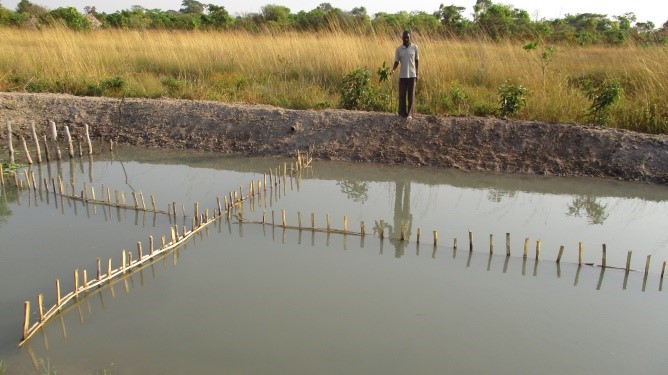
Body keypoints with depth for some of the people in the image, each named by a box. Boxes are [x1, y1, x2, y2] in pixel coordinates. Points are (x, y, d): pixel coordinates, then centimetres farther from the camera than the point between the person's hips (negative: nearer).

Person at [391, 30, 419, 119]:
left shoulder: (414, 47, -1)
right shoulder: (398, 49, -1)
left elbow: (417, 61, 7)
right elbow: (396, 62, 4)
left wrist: (417, 74, 6)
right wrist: (393, 70, -15)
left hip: (412, 75, 0)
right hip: (402, 75, 0)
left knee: (411, 95, 0)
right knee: (402, 95, 4)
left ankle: (410, 114, 5)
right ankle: (402, 113, 15)